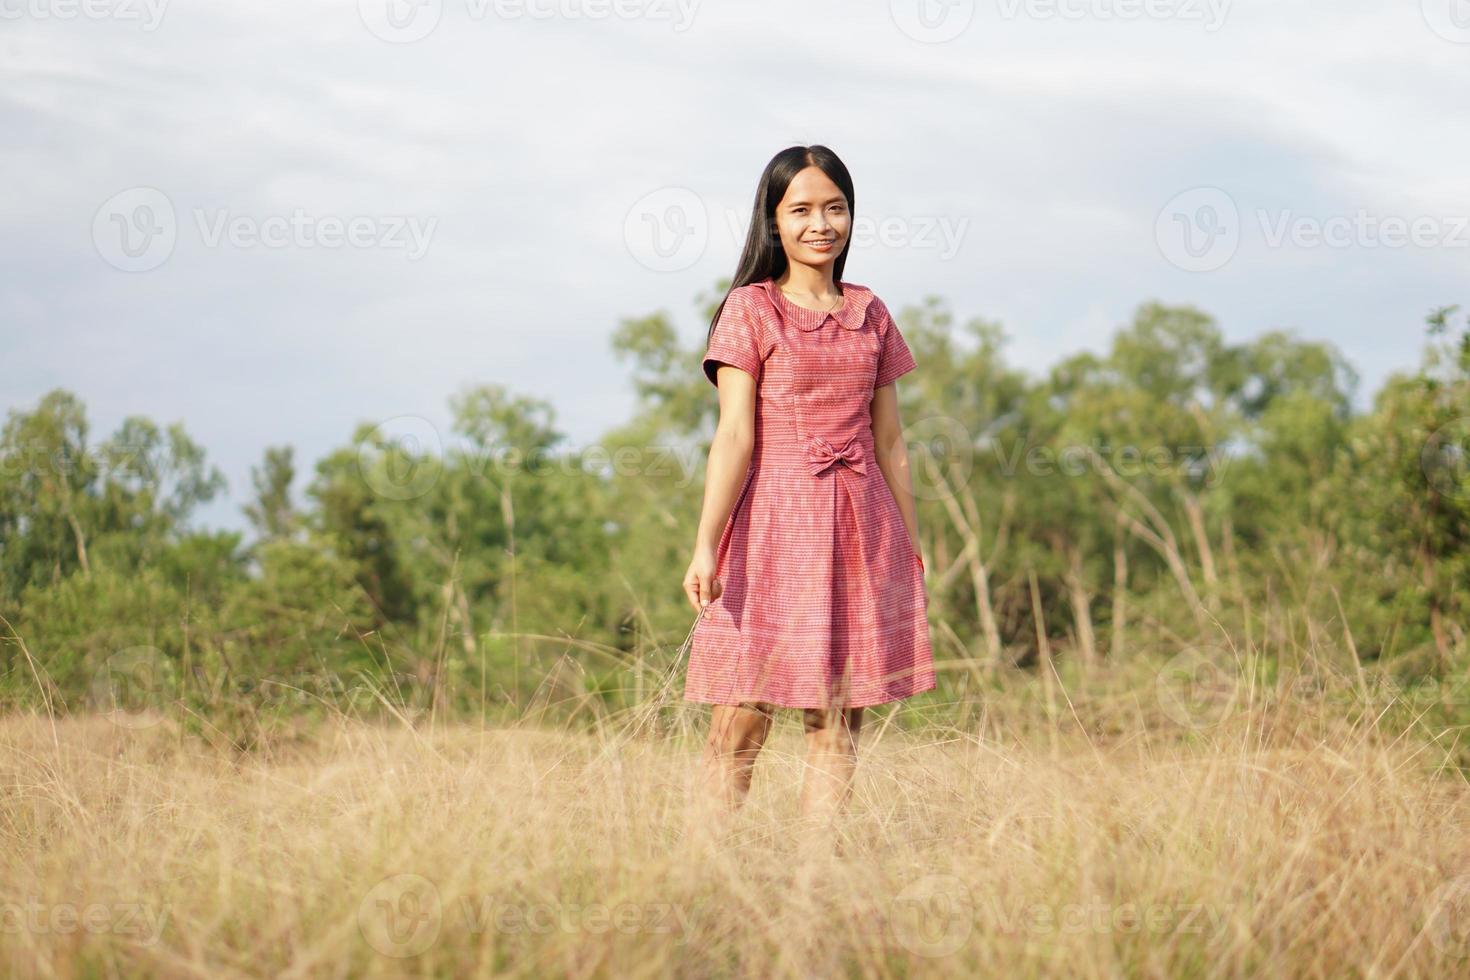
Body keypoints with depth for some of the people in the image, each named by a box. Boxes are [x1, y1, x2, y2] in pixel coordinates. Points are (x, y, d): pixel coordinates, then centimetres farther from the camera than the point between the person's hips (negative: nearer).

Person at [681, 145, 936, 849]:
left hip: (859, 530, 4)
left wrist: (912, 547, 15)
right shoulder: (750, 309, 0)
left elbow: (889, 443, 16)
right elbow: (735, 435, -8)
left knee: (838, 725, 2)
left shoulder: (869, 315, 12)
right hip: (772, 527, -4)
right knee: (739, 725, -7)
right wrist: (705, 546, -16)